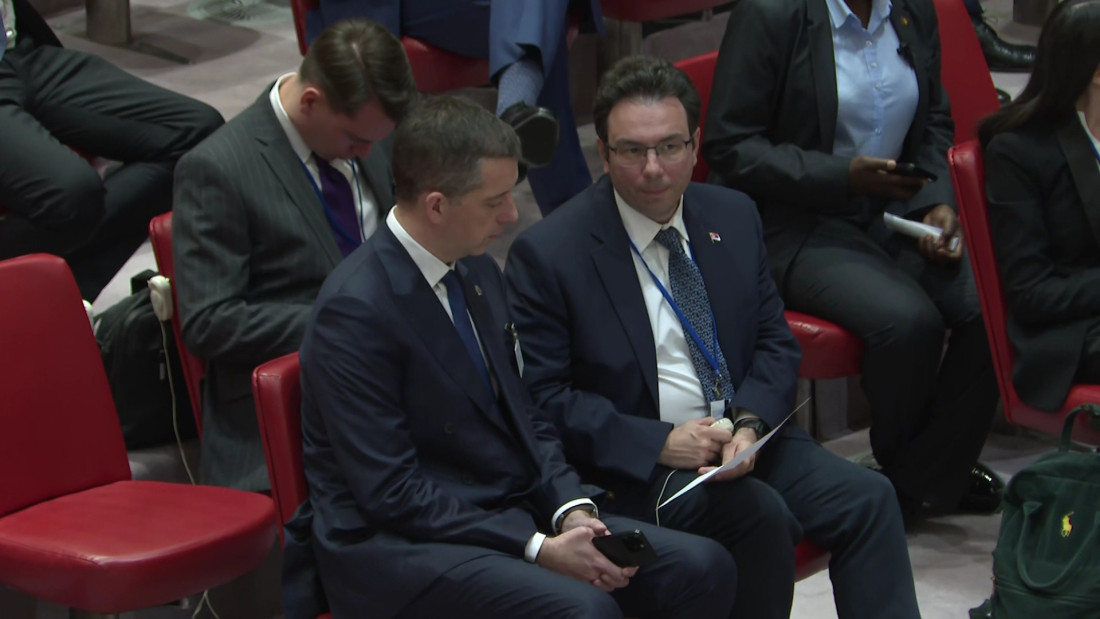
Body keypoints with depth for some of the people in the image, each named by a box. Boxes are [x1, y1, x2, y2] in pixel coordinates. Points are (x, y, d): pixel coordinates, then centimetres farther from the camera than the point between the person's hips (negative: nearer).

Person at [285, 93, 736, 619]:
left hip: (511, 512, 8)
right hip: (397, 548, -8)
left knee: (701, 567, -10)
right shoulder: (355, 310, -18)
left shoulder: (478, 272, 9)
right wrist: (537, 549, -20)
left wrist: (572, 511, -2)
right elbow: (391, 493, -19)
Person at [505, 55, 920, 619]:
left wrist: (750, 423, -11)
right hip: (635, 465, -5)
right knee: (761, 515, -30)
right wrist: (658, 443, -20)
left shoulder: (734, 217, 8)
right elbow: (540, 398, -11)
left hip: (747, 437, 6)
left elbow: (776, 343, 11)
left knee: (868, 499, -17)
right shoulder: (546, 254, -9)